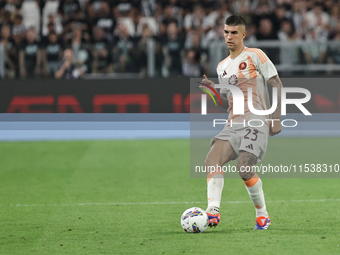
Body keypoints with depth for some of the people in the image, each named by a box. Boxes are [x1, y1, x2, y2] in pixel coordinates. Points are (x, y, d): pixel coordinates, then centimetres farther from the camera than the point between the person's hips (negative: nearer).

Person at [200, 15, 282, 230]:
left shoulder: (255, 56, -1)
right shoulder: (222, 67, 19)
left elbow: (277, 84, -2)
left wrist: (277, 118, -9)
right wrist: (213, 89, 4)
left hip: (256, 123, -6)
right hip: (233, 124, 6)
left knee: (245, 170, -19)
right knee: (212, 160, -16)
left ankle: (263, 215, 0)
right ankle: (213, 211, -22)